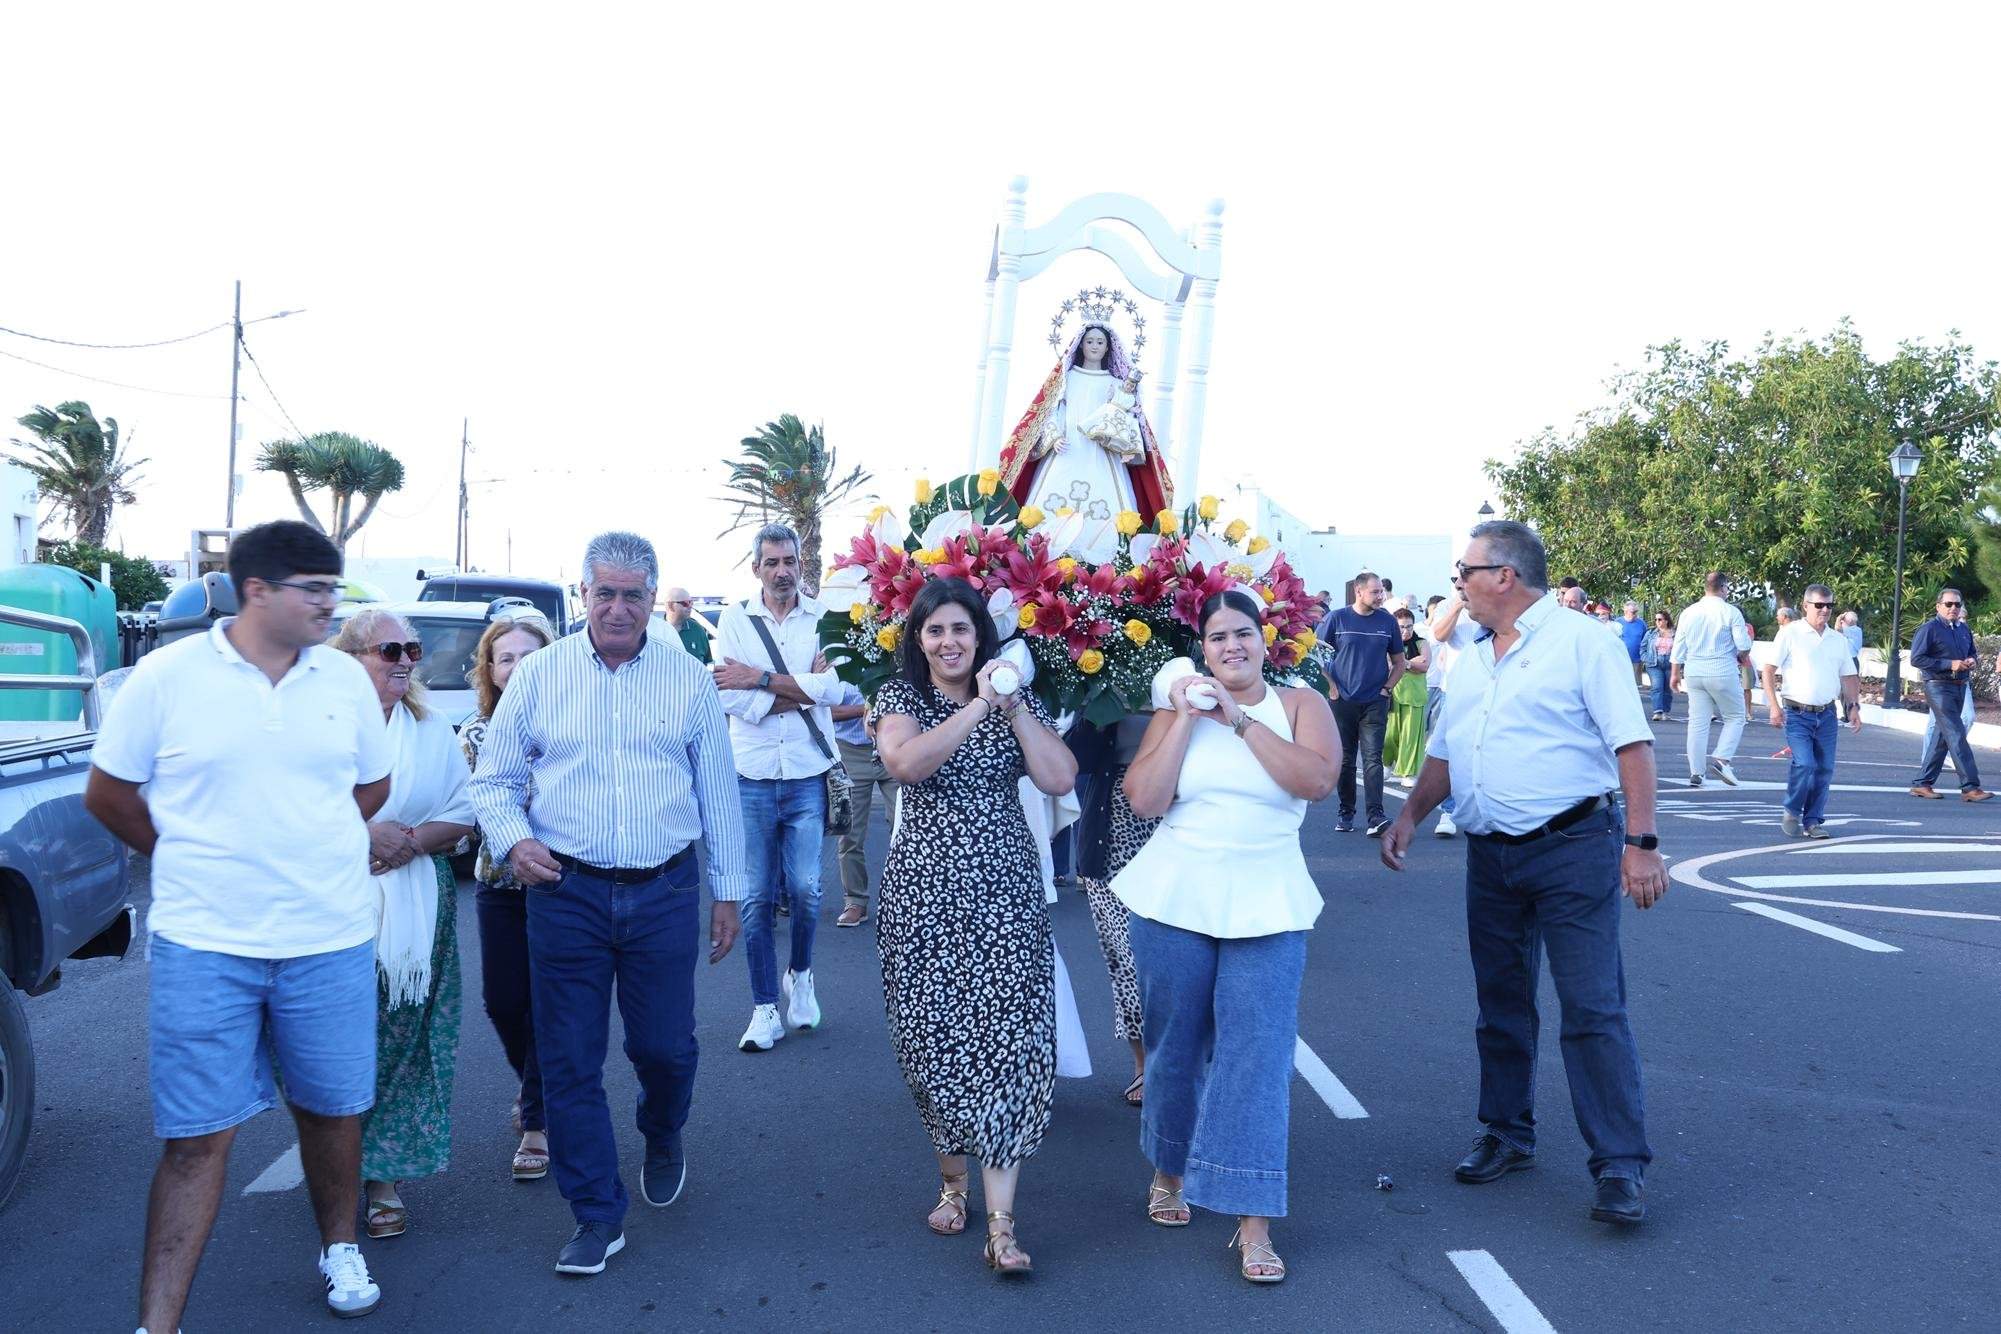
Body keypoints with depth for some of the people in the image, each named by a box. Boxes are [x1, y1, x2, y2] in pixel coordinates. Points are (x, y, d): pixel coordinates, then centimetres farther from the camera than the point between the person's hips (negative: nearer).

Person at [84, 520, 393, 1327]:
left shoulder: (346, 679, 2)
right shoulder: (167, 675, -5)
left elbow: (371, 787, 16)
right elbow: (108, 796, 4)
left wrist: (309, 850, 11)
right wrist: (199, 862, 8)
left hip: (331, 942, 3)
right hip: (203, 947, -2)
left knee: (333, 1109, 15)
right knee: (195, 1137, 2)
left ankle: (340, 1249, 37)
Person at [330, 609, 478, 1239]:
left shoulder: (433, 731, 10)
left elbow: (462, 813, 6)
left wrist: (411, 840, -12)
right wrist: (360, 834, -19)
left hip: (417, 909, 2)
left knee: (402, 1040, 3)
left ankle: (384, 1175, 14)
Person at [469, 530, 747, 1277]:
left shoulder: (688, 679, 5)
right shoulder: (540, 674, 4)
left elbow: (718, 793, 9)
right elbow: (493, 779, 7)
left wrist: (727, 891, 8)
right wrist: (512, 839, -13)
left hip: (664, 892, 0)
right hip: (566, 890, 0)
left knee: (665, 1047, 5)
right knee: (569, 1060, 3)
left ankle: (663, 1138, 40)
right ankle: (597, 1217, 19)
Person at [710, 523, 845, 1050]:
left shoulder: (822, 618, 2)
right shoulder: (734, 619, 4)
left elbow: (834, 688, -11)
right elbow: (729, 695, -8)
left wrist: (760, 679, -12)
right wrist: (805, 689, -10)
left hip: (808, 774, 0)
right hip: (751, 774, 1)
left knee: (805, 888, -1)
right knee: (758, 896, 3)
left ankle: (800, 975, 28)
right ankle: (765, 1009, 15)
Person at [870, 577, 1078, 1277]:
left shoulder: (1016, 699, 8)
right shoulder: (899, 698, 2)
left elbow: (1060, 779, -5)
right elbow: (907, 761, -20)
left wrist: (1014, 707, -10)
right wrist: (978, 705, -20)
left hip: (1005, 892, 0)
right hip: (924, 892, 0)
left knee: (1008, 1040, -7)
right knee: (935, 1037, 6)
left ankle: (1000, 1222, -4)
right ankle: (952, 1179, 29)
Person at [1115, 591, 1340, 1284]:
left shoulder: (1299, 704, 2)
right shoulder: (1176, 709, 4)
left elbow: (1317, 779, -17)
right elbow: (1145, 800, -7)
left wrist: (1239, 718, -16)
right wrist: (1187, 718, -11)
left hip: (1266, 904, -1)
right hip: (1176, 896, 2)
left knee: (1256, 1052, -7)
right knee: (1175, 1044, 13)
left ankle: (1253, 1222, 1)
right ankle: (1169, 1170, 37)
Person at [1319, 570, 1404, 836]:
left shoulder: (1388, 621, 6)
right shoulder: (1336, 618, 0)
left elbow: (1398, 663, 15)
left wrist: (1387, 688, 3)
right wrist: (1332, 687, -3)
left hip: (1375, 703, 0)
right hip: (1343, 702, 0)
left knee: (1372, 758, -7)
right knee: (1345, 760, 6)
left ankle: (1376, 816, -12)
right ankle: (1346, 813, 16)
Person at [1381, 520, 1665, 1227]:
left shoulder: (1581, 642, -7)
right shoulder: (1468, 663, 15)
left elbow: (1632, 744, -12)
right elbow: (1444, 753, 22)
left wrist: (1641, 843, -19)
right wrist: (1410, 814, 7)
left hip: (1573, 849, -7)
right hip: (1490, 857, 7)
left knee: (1593, 1009, -6)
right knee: (1500, 1004, 14)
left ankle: (1621, 1166, 1)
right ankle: (1507, 1134, 28)